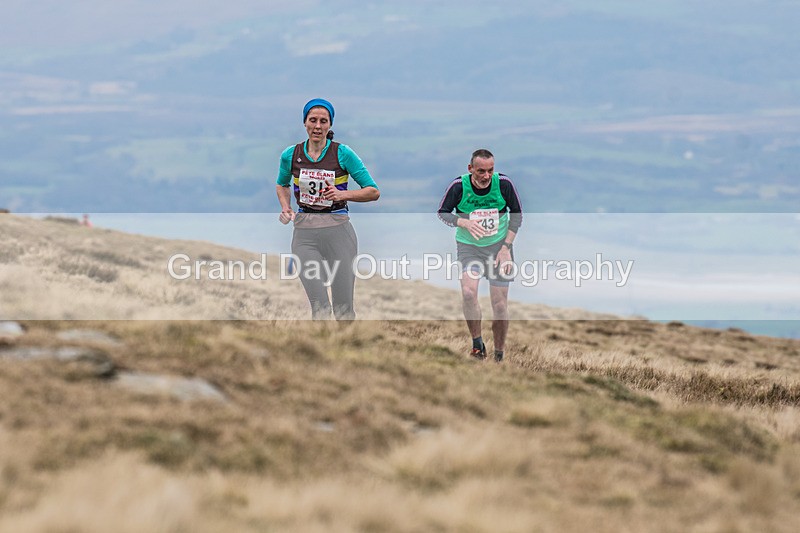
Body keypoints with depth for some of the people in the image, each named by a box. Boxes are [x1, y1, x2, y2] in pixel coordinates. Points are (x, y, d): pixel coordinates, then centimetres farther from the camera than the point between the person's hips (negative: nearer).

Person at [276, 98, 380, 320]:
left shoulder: (343, 153, -4)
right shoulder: (290, 155, 4)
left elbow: (373, 192, -2)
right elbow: (282, 185, 25)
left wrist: (342, 194, -17)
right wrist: (286, 208, 6)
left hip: (338, 230, -2)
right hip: (304, 233, 2)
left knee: (343, 307, 1)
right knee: (319, 305, -6)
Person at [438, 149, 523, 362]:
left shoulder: (503, 183, -13)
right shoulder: (459, 186, -15)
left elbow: (516, 214, 1)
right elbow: (442, 213, -3)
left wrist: (506, 246, -5)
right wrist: (464, 222, -23)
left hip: (498, 246, 1)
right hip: (469, 246, -1)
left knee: (500, 304, -2)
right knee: (468, 292, -24)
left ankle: (499, 356, 14)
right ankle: (477, 344, -6)